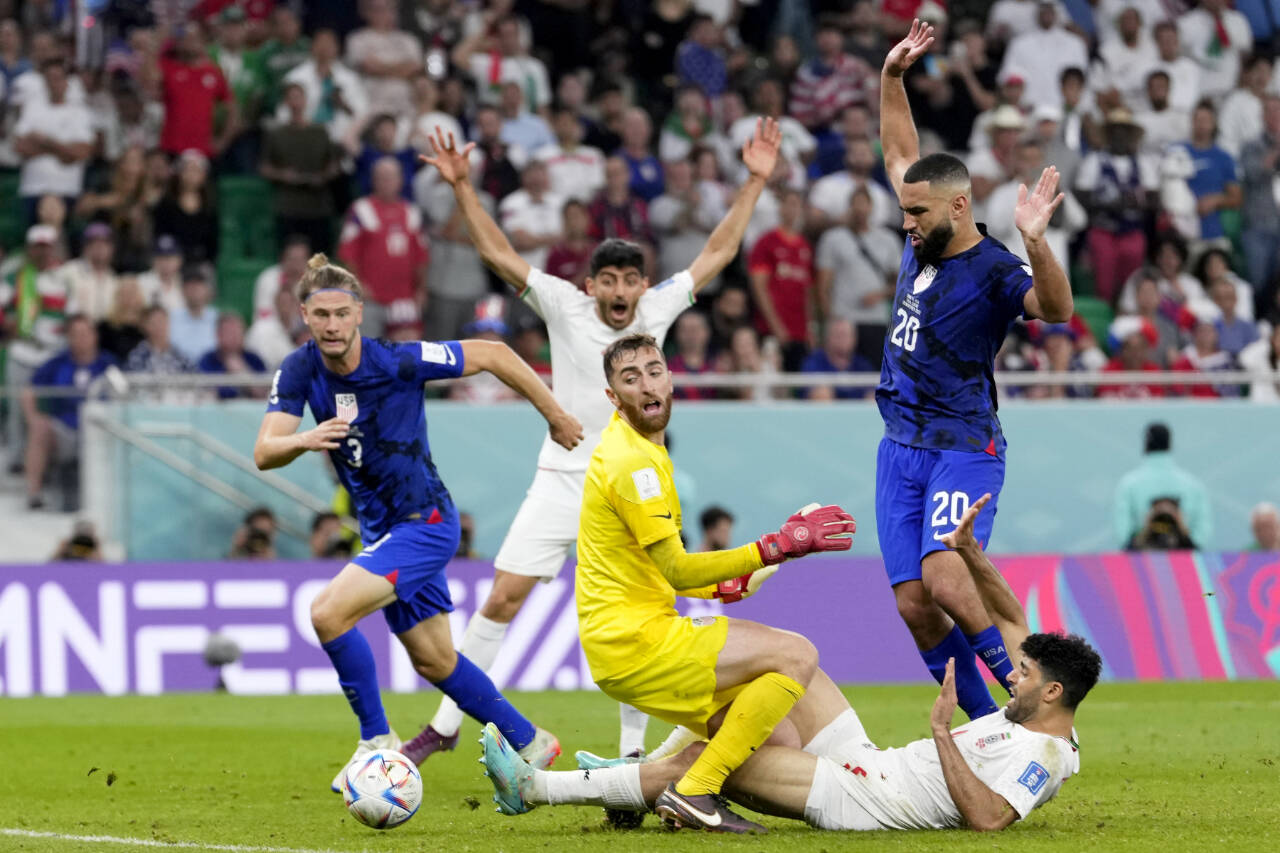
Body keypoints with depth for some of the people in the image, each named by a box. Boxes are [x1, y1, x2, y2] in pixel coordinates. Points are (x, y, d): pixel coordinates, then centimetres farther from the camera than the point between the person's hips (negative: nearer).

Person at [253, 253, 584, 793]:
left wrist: (555, 415, -3)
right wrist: (305, 439, -39)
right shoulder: (299, 370, -7)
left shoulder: (398, 363, -22)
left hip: (425, 522, -7)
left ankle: (377, 741, -9)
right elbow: (264, 453, -16)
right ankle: (530, 744, 34)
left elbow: (492, 355, -11)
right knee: (435, 663, 17)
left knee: (329, 612, -23)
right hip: (382, 529, 7)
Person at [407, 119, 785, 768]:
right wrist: (462, 187, -16)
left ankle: (632, 749, 5)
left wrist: (755, 182, 0)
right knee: (503, 597, -4)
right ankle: (446, 724, 6)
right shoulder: (565, 308, -4)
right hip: (562, 482, -1)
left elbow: (717, 252, 5)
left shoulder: (659, 308, 1)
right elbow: (498, 253, -7)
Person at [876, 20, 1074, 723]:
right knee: (913, 603, -2)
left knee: (944, 578, -26)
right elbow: (900, 150, 20)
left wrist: (1034, 243, -49)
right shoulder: (922, 243, 7)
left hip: (963, 448, -7)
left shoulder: (992, 270, -13)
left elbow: (1057, 309, -33)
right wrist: (892, 77, 11)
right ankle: (987, 726, 6)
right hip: (900, 448, 7)